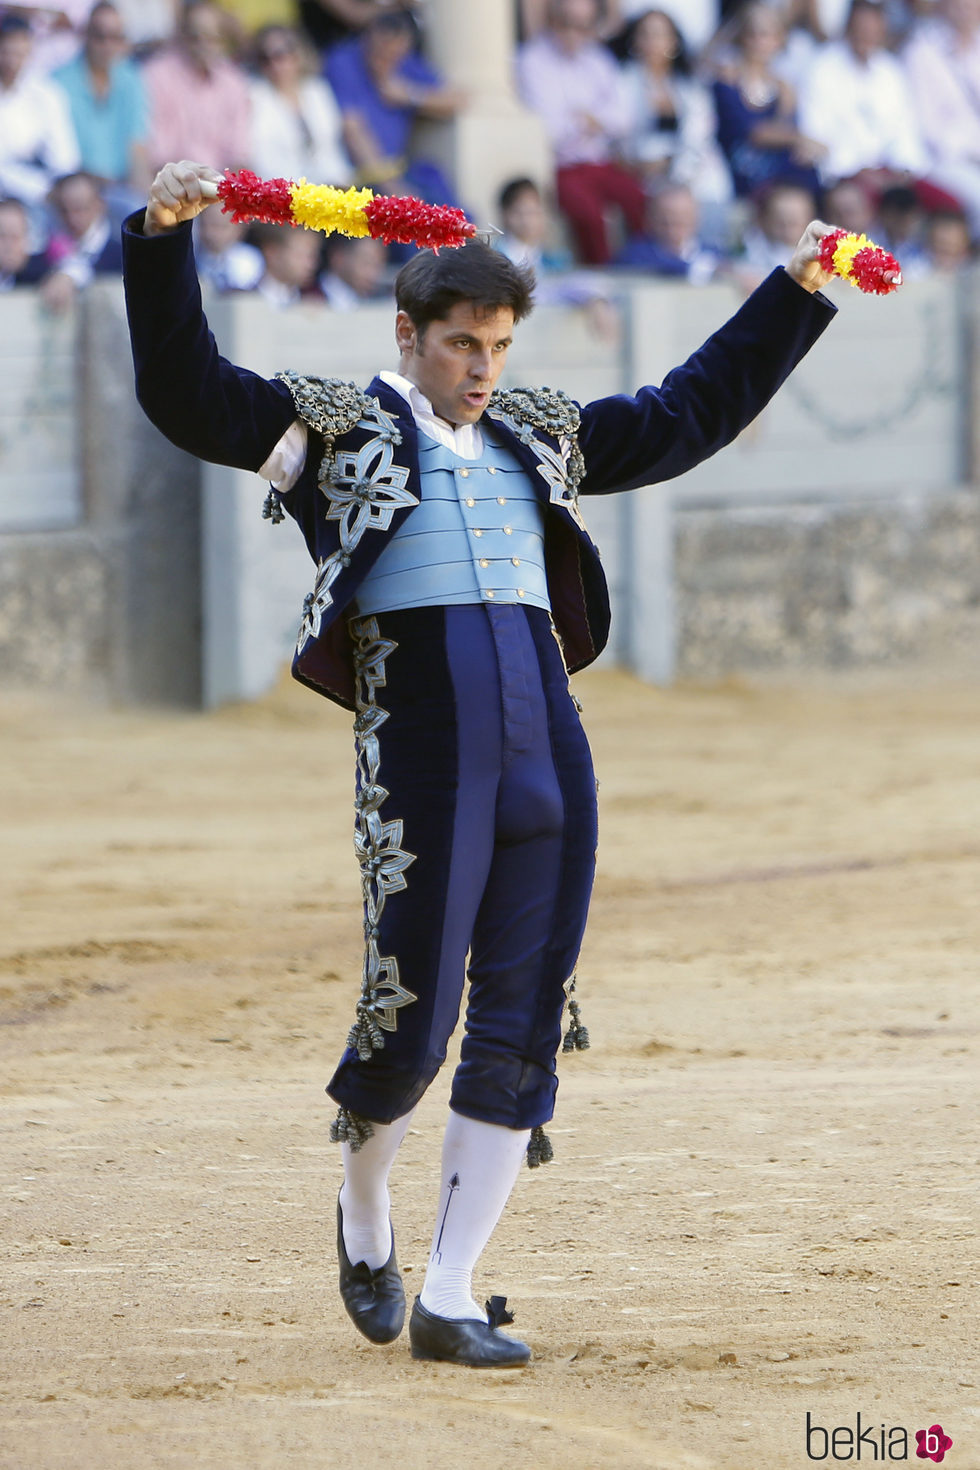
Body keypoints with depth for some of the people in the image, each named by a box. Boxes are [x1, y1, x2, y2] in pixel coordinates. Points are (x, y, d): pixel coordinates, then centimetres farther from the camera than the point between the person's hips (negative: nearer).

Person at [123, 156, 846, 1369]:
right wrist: (163, 240, -15)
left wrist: (794, 292, 32)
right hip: (420, 753, -5)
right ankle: (363, 1206, 27)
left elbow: (692, 411, 32)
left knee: (519, 1026, 1)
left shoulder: (539, 438, 22)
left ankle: (448, 1297, 7)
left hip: (546, 750, 5)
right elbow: (185, 394, -3)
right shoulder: (335, 428, 8)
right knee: (410, 1019, -6)